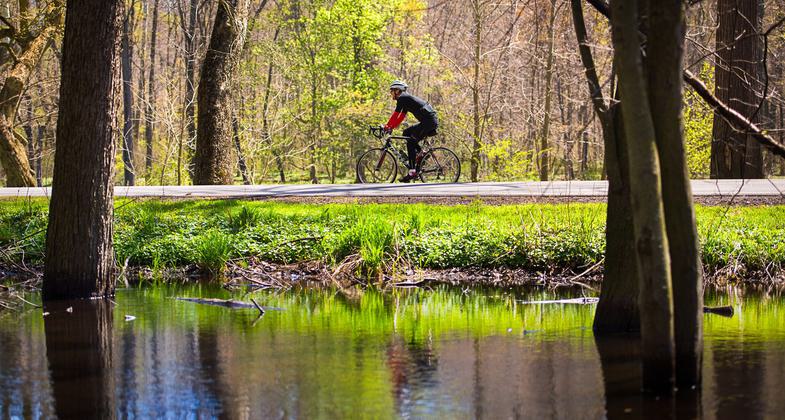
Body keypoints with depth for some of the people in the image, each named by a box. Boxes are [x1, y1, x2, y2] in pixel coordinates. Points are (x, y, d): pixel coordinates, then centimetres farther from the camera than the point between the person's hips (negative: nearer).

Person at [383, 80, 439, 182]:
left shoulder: (402, 98, -6)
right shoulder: (406, 99, 23)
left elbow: (395, 115, -10)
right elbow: (401, 117, 24)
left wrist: (387, 127, -4)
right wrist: (391, 127, 18)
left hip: (428, 121, -10)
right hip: (430, 121, 10)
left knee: (411, 143, -8)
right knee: (406, 133, 18)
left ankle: (412, 172, -12)